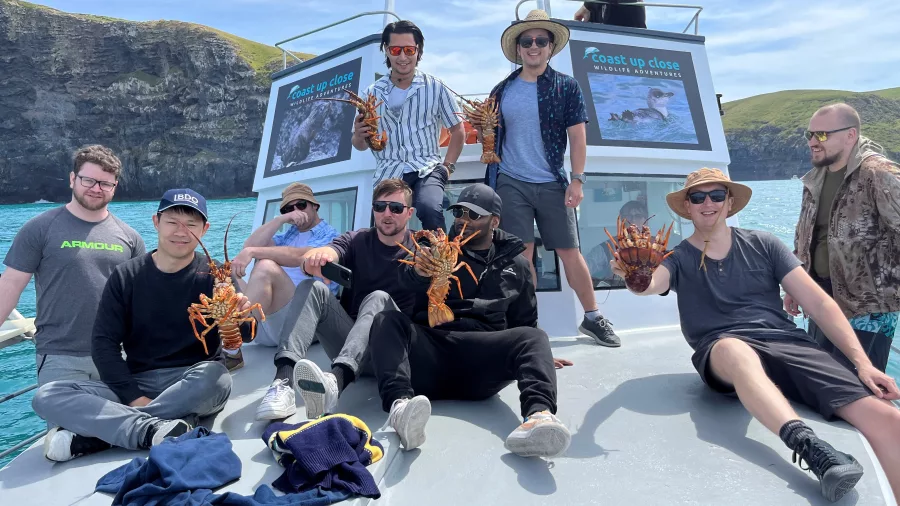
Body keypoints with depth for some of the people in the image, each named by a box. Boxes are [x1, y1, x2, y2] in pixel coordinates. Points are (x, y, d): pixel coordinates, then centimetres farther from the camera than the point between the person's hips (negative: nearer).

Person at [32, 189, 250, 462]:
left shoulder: (215, 275, -4)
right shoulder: (126, 276, 2)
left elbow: (243, 335, -13)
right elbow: (103, 343, -2)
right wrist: (133, 396, -16)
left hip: (196, 388, -2)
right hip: (135, 385, 3)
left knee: (215, 376, -36)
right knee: (47, 396, -16)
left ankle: (94, 435, -24)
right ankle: (157, 430, -32)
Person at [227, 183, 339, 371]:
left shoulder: (330, 236, 6)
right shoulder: (288, 234, 26)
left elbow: (300, 257, -16)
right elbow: (250, 245, 8)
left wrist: (252, 252, -26)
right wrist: (282, 219, 0)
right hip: (266, 325, 7)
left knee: (266, 266, -29)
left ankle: (231, 351, -32)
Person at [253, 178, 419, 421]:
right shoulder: (356, 240, 7)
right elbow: (330, 252, -15)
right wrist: (318, 254, -39)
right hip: (348, 343, 3)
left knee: (379, 298, -30)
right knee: (312, 288, -18)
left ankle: (335, 382, -55)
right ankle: (284, 380, -38)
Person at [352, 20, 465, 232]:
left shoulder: (435, 87, 3)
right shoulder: (372, 93, 7)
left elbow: (458, 131, 12)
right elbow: (360, 145, 12)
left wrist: (447, 166, 0)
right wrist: (359, 136, -11)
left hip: (427, 169, -2)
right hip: (388, 173, 3)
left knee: (429, 209, -30)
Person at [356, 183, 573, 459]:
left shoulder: (515, 264, 21)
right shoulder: (437, 248, 17)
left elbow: (524, 321, 30)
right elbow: (406, 280, -5)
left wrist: (537, 357, 18)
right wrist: (419, 272, -28)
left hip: (481, 359, 0)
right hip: (430, 347, 0)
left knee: (533, 337, -24)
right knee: (387, 319, -25)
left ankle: (539, 415, -52)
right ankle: (399, 404, -48)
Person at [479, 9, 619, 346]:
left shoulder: (566, 87, 4)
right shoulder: (502, 91, 9)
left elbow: (578, 136, -1)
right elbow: (491, 134, 18)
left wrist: (577, 179, -9)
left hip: (552, 185, -1)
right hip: (511, 183, 1)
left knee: (570, 252, 3)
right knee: (522, 254, 1)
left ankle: (592, 318, 19)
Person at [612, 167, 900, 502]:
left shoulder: (763, 244, 14)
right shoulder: (678, 258, 9)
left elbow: (819, 303, 11)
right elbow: (652, 283, -16)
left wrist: (862, 361, -1)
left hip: (788, 343, 3)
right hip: (723, 354, -3)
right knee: (735, 348, -41)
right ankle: (809, 446, -53)